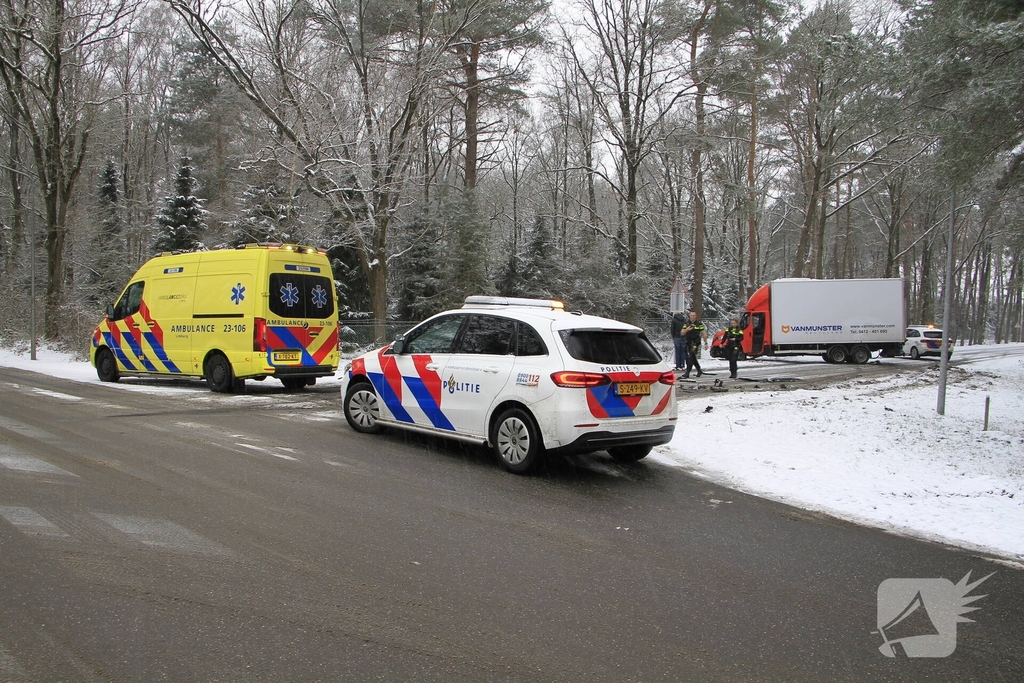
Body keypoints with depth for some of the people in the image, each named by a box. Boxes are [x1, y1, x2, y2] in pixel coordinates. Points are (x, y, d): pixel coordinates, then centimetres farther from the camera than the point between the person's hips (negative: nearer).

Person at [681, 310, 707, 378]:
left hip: (696, 343, -5)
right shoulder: (687, 324, 7)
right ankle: (699, 370, 32)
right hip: (688, 343, 5)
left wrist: (706, 343, 4)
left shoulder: (699, 324, -3)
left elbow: (704, 334, 4)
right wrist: (686, 330, -16)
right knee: (693, 358, 14)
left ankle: (687, 373, -19)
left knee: (691, 357, -15)